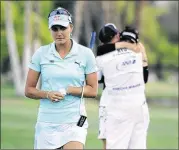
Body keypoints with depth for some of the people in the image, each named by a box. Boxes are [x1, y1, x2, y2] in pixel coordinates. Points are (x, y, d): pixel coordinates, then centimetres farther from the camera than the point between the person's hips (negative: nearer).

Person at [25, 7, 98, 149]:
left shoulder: (85, 53, 0)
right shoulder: (41, 54, 3)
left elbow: (93, 90, 3)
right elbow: (29, 90, 6)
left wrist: (68, 90, -13)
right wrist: (47, 94, -14)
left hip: (74, 122, -2)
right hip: (46, 123, 2)